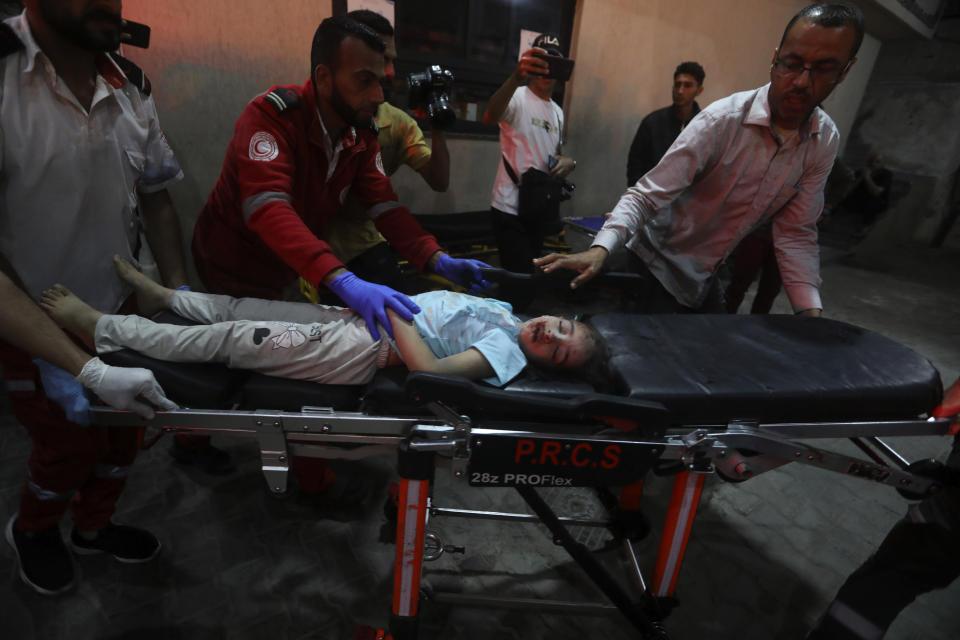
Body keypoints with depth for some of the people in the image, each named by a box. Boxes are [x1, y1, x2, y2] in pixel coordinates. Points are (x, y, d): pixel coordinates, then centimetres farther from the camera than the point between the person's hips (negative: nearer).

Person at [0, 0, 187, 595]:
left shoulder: (131, 85, -7)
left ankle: (94, 525, 47)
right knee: (73, 441, 10)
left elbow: (156, 197, 4)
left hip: (117, 309, 5)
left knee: (124, 426, 16)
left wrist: (179, 295, -6)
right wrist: (88, 370, -36)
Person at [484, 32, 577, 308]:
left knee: (526, 276, 17)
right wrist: (516, 78, -50)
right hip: (510, 209, -8)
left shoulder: (558, 112, 16)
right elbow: (489, 117, -31)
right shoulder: (518, 97, -8)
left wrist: (568, 161, 1)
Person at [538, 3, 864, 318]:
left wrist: (811, 311, -18)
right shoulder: (721, 120, -21)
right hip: (658, 263, -5)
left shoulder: (826, 141, -5)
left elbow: (795, 232, -5)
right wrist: (600, 249, -44)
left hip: (705, 275, 6)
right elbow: (647, 196, -27)